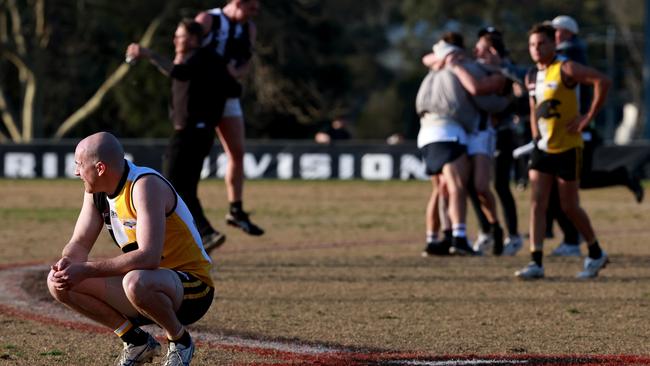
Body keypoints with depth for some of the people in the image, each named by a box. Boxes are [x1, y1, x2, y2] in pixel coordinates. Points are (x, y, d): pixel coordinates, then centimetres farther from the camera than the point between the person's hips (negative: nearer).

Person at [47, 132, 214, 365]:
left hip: (191, 287, -8)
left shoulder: (145, 185, -23)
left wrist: (86, 270, -34)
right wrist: (66, 263, -20)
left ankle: (180, 340, -10)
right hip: (146, 282, 8)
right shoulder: (96, 191, 3)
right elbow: (79, 243, 5)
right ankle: (137, 342, 7)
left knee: (136, 282, -41)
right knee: (59, 284, -5)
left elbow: (149, 257, -34)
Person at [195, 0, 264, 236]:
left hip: (228, 97, 6)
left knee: (237, 153, 5)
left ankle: (236, 211, 13)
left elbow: (246, 64, 8)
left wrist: (236, 73, -14)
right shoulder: (207, 20, -10)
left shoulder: (249, 29, 7)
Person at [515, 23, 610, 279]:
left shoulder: (565, 69, -13)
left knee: (569, 207, 1)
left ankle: (596, 254, 23)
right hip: (543, 148, 6)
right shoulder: (531, 77, 9)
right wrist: (536, 136, 14)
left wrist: (588, 117, -20)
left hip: (567, 148, -6)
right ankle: (536, 263, -10)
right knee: (537, 202, -7)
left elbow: (602, 81, -21)